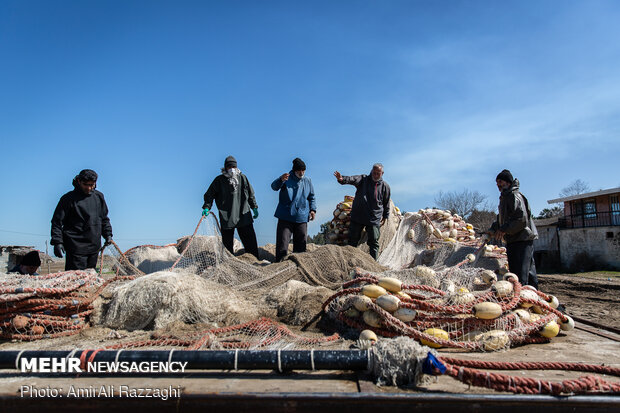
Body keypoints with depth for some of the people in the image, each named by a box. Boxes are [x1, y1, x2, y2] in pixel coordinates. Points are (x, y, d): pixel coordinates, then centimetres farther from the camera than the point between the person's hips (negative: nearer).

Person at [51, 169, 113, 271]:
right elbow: (57, 222, -4)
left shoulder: (99, 197, 10)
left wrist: (108, 234, 12)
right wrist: (57, 242, -11)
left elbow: (104, 219, 22)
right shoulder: (69, 198, -5)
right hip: (76, 247, -5)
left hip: (94, 247, 5)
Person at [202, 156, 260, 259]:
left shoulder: (242, 178, 9)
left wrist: (254, 208, 14)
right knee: (227, 243, 4)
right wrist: (207, 207, -11)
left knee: (250, 241, 4)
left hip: (244, 216, 2)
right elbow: (210, 194, 3)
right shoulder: (219, 180, 1)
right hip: (226, 218, -2)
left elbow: (251, 194, 17)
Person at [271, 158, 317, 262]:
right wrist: (281, 180, -39)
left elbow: (312, 197, 19)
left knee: (301, 242, 8)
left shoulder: (307, 181, 10)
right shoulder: (287, 178, -1)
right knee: (282, 241, -6)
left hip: (301, 217, 3)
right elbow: (274, 187, -18)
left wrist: (313, 209, 4)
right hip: (285, 216, -3)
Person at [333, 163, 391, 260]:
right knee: (353, 240, 7)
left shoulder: (385, 186, 4)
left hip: (374, 219, 0)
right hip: (357, 216, 0)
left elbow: (386, 203, 15)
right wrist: (342, 179, -42)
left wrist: (385, 216, 16)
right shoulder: (363, 179, -1)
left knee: (374, 242, 2)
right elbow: (352, 179, -22)